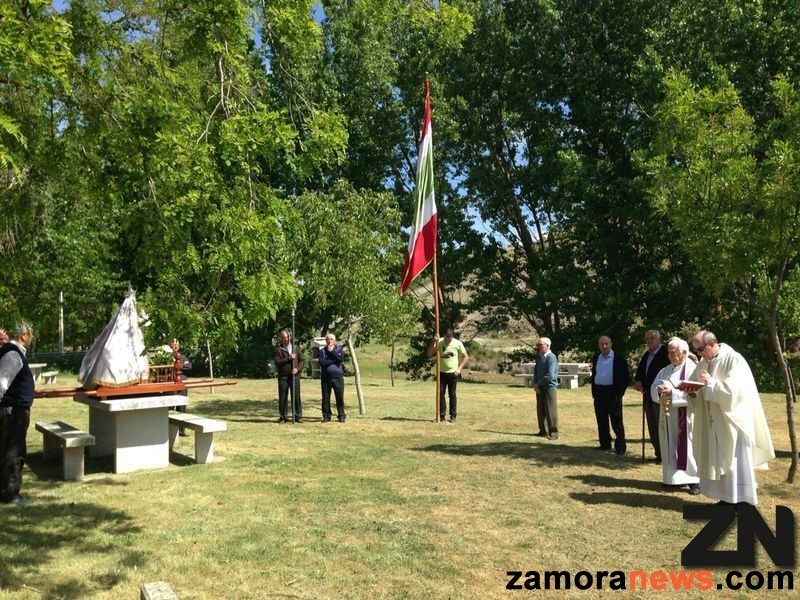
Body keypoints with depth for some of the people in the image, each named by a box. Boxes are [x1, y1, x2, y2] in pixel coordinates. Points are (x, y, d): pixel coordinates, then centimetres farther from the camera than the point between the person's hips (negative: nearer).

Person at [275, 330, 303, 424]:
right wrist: (289, 358, -14)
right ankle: (283, 417, 12)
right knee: (283, 398, 2)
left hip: (295, 376, 2)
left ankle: (298, 416, 9)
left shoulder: (295, 348, 14)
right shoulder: (278, 349, 4)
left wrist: (297, 368, -7)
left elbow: (301, 360, 11)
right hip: (283, 376, -2)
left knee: (296, 397, 1)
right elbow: (277, 362, -8)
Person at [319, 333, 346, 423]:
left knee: (340, 397, -1)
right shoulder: (322, 351, 8)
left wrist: (332, 351, -8)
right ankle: (326, 416, 14)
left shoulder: (339, 349, 10)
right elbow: (322, 362, -8)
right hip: (326, 377, 1)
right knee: (325, 397, 4)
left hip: (338, 376, -1)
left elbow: (341, 358, -9)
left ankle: (341, 416, 9)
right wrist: (334, 360, -10)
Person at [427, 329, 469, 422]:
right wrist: (433, 342, -22)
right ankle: (441, 415, 13)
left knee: (452, 394, 3)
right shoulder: (439, 342, -6)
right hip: (441, 373, 2)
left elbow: (466, 357, 0)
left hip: (453, 373, -2)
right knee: (440, 393, 3)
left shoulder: (457, 343, -7)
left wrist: (459, 368, -9)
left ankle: (453, 416, 11)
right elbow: (429, 354, -11)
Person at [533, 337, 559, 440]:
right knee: (540, 410, 12)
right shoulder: (539, 357, 10)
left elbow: (550, 375, -20)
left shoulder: (551, 357, -13)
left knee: (551, 411, -1)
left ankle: (553, 432, 7)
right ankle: (543, 431, 24)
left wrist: (538, 384, -12)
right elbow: (535, 371, 14)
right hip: (539, 388, 7)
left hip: (549, 387, -7)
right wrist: (535, 384, -1)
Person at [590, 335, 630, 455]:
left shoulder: (618, 358, -4)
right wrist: (594, 391, 11)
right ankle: (605, 444, 21)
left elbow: (626, 377, -4)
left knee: (616, 421, -3)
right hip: (599, 392, 5)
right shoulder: (596, 358, 12)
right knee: (601, 420, 11)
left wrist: (620, 392, -9)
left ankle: (620, 446, 4)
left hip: (613, 392, -5)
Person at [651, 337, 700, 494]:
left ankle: (695, 480, 4)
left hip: (685, 417, -6)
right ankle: (672, 477, 19)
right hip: (668, 416, 6)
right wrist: (659, 390, -16)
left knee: (687, 446, -4)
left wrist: (672, 391, -25)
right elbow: (653, 388, 6)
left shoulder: (692, 369, -7)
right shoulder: (665, 370, 13)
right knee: (670, 447, 10)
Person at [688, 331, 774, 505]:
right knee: (717, 460, 10)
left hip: (732, 420, -7)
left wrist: (711, 382, -21)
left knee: (735, 461, -3)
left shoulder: (733, 359, -14)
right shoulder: (704, 362, 8)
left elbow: (734, 389, -23)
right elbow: (697, 387, 13)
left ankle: (742, 502, 7)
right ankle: (727, 498, 20)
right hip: (714, 422, 7)